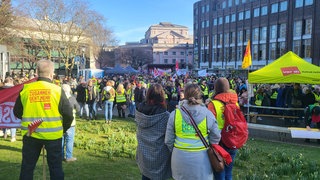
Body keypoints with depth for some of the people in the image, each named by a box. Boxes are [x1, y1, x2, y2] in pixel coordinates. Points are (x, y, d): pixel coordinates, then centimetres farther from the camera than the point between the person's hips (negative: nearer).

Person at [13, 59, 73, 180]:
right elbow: (68, 114, -9)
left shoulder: (25, 89, -3)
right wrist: (63, 129, 8)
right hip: (53, 134, -2)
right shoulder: (57, 90, -9)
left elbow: (17, 112, 6)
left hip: (30, 134, 2)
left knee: (27, 166, 16)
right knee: (55, 166, 12)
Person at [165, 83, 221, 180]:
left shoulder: (174, 114, -9)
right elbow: (215, 139, -1)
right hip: (201, 158, -1)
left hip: (180, 157, 1)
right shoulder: (208, 114, -11)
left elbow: (169, 140, -2)